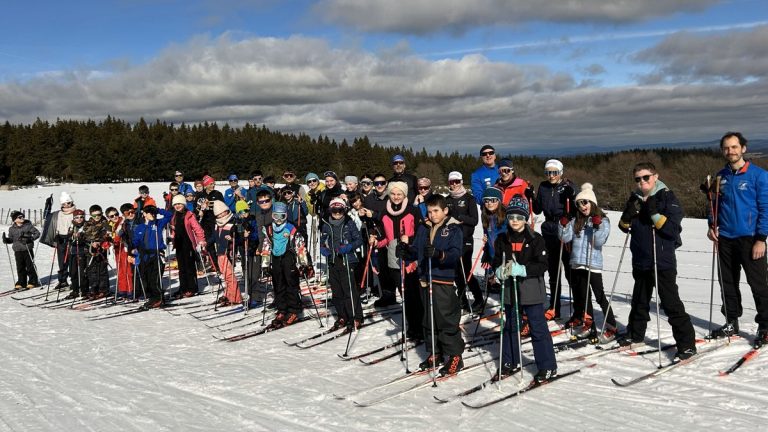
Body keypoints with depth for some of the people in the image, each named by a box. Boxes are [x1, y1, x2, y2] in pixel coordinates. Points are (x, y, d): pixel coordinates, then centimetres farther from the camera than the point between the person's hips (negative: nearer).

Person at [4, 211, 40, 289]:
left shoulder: (28, 225, -3)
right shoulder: (12, 229, 6)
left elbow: (37, 233, -3)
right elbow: (11, 239, 14)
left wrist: (31, 239, -18)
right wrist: (6, 240, -8)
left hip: (28, 249, -3)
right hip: (18, 251, 3)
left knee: (30, 266, 2)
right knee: (20, 267, 7)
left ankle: (33, 282, 11)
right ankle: (21, 283, 17)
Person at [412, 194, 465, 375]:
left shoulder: (454, 229, -5)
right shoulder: (423, 228, 12)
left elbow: (456, 253, -17)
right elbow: (416, 250, 14)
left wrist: (439, 254, -34)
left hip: (444, 280, -6)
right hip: (425, 278, 6)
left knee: (447, 319, -3)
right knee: (429, 318, 14)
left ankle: (455, 356, 8)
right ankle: (434, 354, 27)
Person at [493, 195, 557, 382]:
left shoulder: (535, 239, -9)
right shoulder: (502, 240, 3)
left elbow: (542, 265, -13)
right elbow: (496, 262, 7)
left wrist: (521, 269, -25)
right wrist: (500, 271, -15)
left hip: (531, 291, -4)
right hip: (510, 290, 5)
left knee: (538, 328, 2)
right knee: (510, 327, 16)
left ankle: (548, 366, 14)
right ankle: (510, 363, 31)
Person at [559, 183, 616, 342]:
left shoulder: (603, 221, -4)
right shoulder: (576, 221, 10)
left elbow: (600, 242, -13)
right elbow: (566, 238, 4)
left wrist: (597, 227, -25)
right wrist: (564, 225, -10)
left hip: (593, 265, -5)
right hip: (576, 264, 6)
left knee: (599, 296, -5)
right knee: (582, 296, 13)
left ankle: (611, 328, 2)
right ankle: (588, 325, 24)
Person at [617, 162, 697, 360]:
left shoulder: (667, 197, -10)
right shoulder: (635, 199, 8)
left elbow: (672, 228, -19)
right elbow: (624, 226, 13)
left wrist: (654, 214, -26)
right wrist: (628, 214, -7)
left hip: (662, 261, -6)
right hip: (640, 260, 6)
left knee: (671, 303, -6)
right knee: (639, 300, 20)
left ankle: (686, 343, 1)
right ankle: (635, 333, 36)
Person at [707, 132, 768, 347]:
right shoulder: (721, 176, 8)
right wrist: (712, 225, 1)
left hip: (750, 238, -5)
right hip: (725, 239, 5)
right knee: (728, 283, 12)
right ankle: (731, 322, 25)